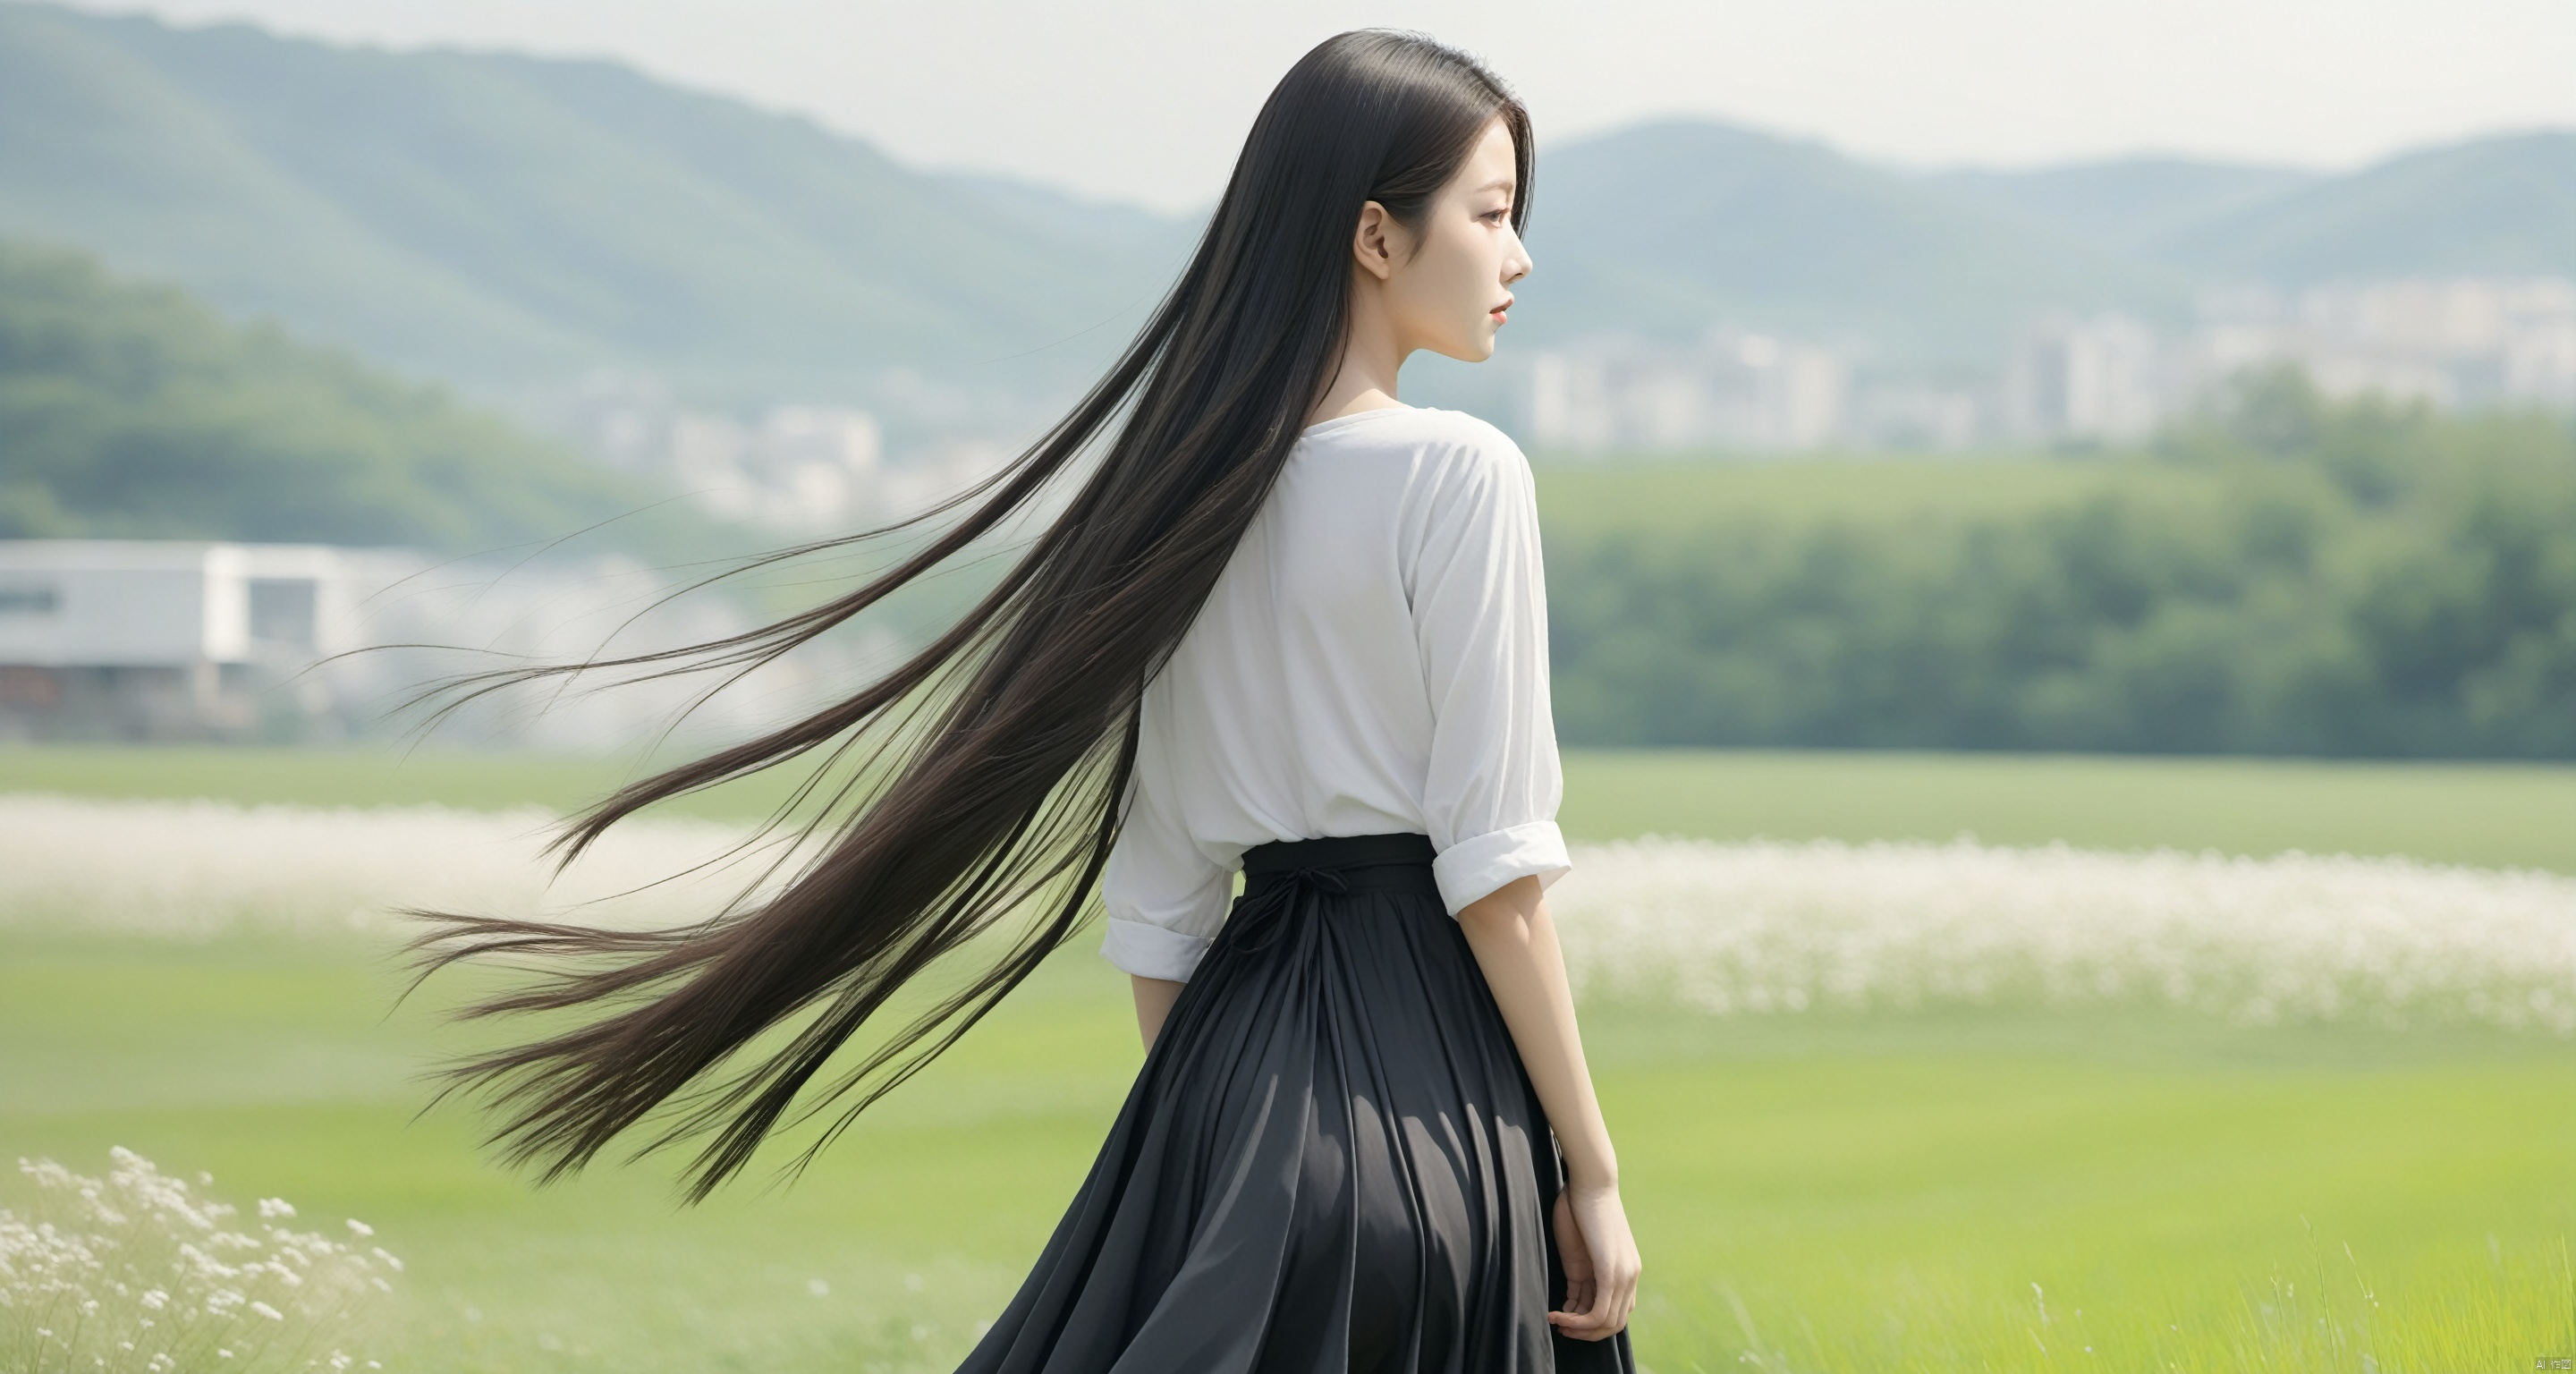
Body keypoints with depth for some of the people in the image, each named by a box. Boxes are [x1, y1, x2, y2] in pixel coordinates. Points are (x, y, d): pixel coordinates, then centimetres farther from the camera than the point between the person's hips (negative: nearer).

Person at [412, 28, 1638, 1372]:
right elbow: (1495, 867, -13)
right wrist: (1590, 1171, -9)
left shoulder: (1187, 488, 10)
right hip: (1430, 1081, -6)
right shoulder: (1460, 474, -10)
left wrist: (1185, 1144, 18)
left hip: (1235, 1053, 6)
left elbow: (1158, 897, 11)